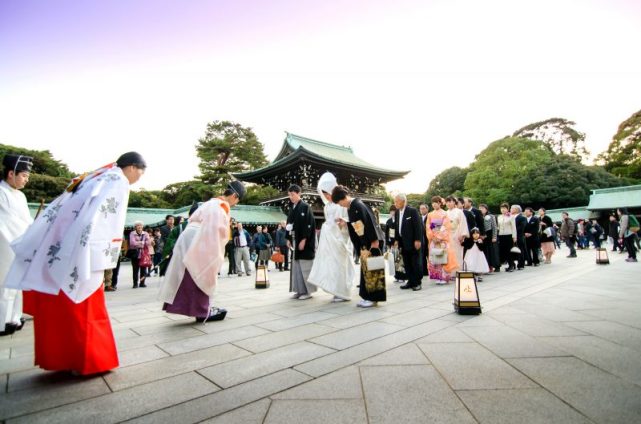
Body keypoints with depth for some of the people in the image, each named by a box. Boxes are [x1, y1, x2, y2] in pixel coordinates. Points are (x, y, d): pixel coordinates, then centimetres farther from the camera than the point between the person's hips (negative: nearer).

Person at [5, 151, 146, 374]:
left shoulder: (95, 177, 20)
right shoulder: (118, 181, -4)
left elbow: (55, 210, 18)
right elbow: (109, 224, -16)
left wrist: (36, 251, 19)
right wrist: (104, 262, -14)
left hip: (56, 249, 8)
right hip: (80, 253, -8)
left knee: (57, 306, 15)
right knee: (83, 308, 2)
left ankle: (58, 357, 27)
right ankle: (88, 360, 13)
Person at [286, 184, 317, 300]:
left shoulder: (305, 207, -9)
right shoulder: (292, 209, 13)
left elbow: (309, 224, -16)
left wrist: (303, 240, -20)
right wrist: (289, 239, 7)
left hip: (304, 241, -8)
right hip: (295, 240, 8)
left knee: (305, 266, -3)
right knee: (296, 266, 9)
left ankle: (307, 291, 6)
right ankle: (300, 290, 16)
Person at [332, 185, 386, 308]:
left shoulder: (357, 205, -18)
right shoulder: (351, 207, 10)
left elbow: (368, 223, -23)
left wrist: (374, 241, -23)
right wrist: (346, 224, 12)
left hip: (372, 242, -10)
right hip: (365, 242, 10)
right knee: (366, 269, 12)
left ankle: (373, 298, 6)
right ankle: (368, 296, 20)